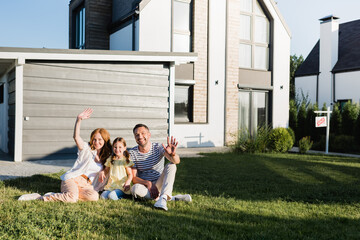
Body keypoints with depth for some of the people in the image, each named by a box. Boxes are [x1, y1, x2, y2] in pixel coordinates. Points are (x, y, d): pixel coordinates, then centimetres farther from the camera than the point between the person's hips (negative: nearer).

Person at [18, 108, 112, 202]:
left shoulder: (104, 157, 16)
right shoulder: (86, 148, 4)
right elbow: (76, 137, -16)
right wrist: (79, 120, -29)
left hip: (86, 185, 5)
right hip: (72, 179, -4)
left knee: (94, 196, -32)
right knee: (72, 198, -37)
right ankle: (39, 197, -18)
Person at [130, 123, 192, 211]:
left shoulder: (158, 147, -7)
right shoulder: (132, 153, -4)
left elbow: (176, 161, -25)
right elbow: (134, 178, -7)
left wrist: (172, 154, -50)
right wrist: (147, 183, -27)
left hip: (159, 184, 0)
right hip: (144, 186, 0)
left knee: (171, 166, -24)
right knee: (135, 189, -34)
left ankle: (163, 198, -40)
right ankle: (171, 198, -25)